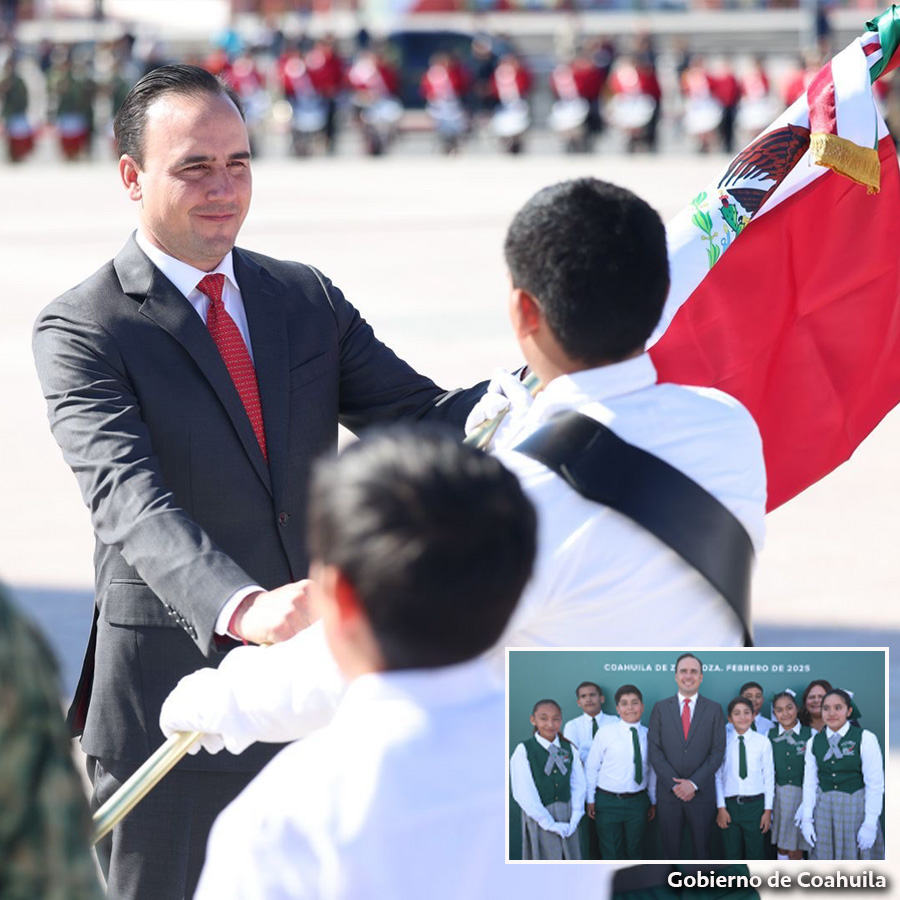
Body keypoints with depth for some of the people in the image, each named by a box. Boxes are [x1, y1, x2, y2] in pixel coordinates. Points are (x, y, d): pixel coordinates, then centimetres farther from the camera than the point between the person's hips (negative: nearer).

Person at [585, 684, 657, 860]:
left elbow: (652, 771, 11)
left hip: (638, 801, 2)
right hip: (608, 801, -2)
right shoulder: (605, 734, -6)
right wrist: (590, 800, 0)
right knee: (612, 853, 2)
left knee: (635, 851, 11)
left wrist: (653, 801, 16)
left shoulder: (648, 735, 2)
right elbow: (591, 768, -1)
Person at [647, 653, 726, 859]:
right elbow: (654, 750, 1)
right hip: (668, 793, 1)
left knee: (702, 849, 5)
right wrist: (673, 784, -11)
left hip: (701, 793, -1)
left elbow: (718, 751, -1)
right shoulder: (661, 708, 7)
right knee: (671, 849, 4)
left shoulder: (714, 710, 5)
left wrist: (694, 784, -12)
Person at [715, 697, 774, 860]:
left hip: (755, 805, 0)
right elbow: (718, 777, 3)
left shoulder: (763, 742, 0)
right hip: (730, 804, 0)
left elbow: (769, 777, 3)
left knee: (756, 854, 4)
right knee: (732, 854, 6)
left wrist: (768, 810, 0)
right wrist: (721, 808, -1)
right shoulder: (723, 743, 0)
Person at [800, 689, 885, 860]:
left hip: (856, 807, -4)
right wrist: (806, 820, 3)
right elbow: (809, 783, 9)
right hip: (824, 809, 4)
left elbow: (875, 784, -8)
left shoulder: (865, 739, -7)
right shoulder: (814, 743, 6)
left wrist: (870, 824, -12)